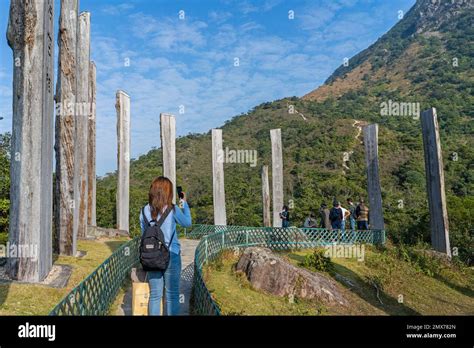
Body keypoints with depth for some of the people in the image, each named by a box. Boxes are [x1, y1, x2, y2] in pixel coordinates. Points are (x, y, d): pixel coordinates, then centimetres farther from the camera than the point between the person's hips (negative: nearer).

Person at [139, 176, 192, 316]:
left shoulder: (145, 210, -1)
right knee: (172, 295, 7)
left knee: (154, 295, 11)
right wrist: (184, 203, 15)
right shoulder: (172, 209, -11)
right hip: (171, 256, -3)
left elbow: (143, 234, 9)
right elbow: (187, 223, 6)